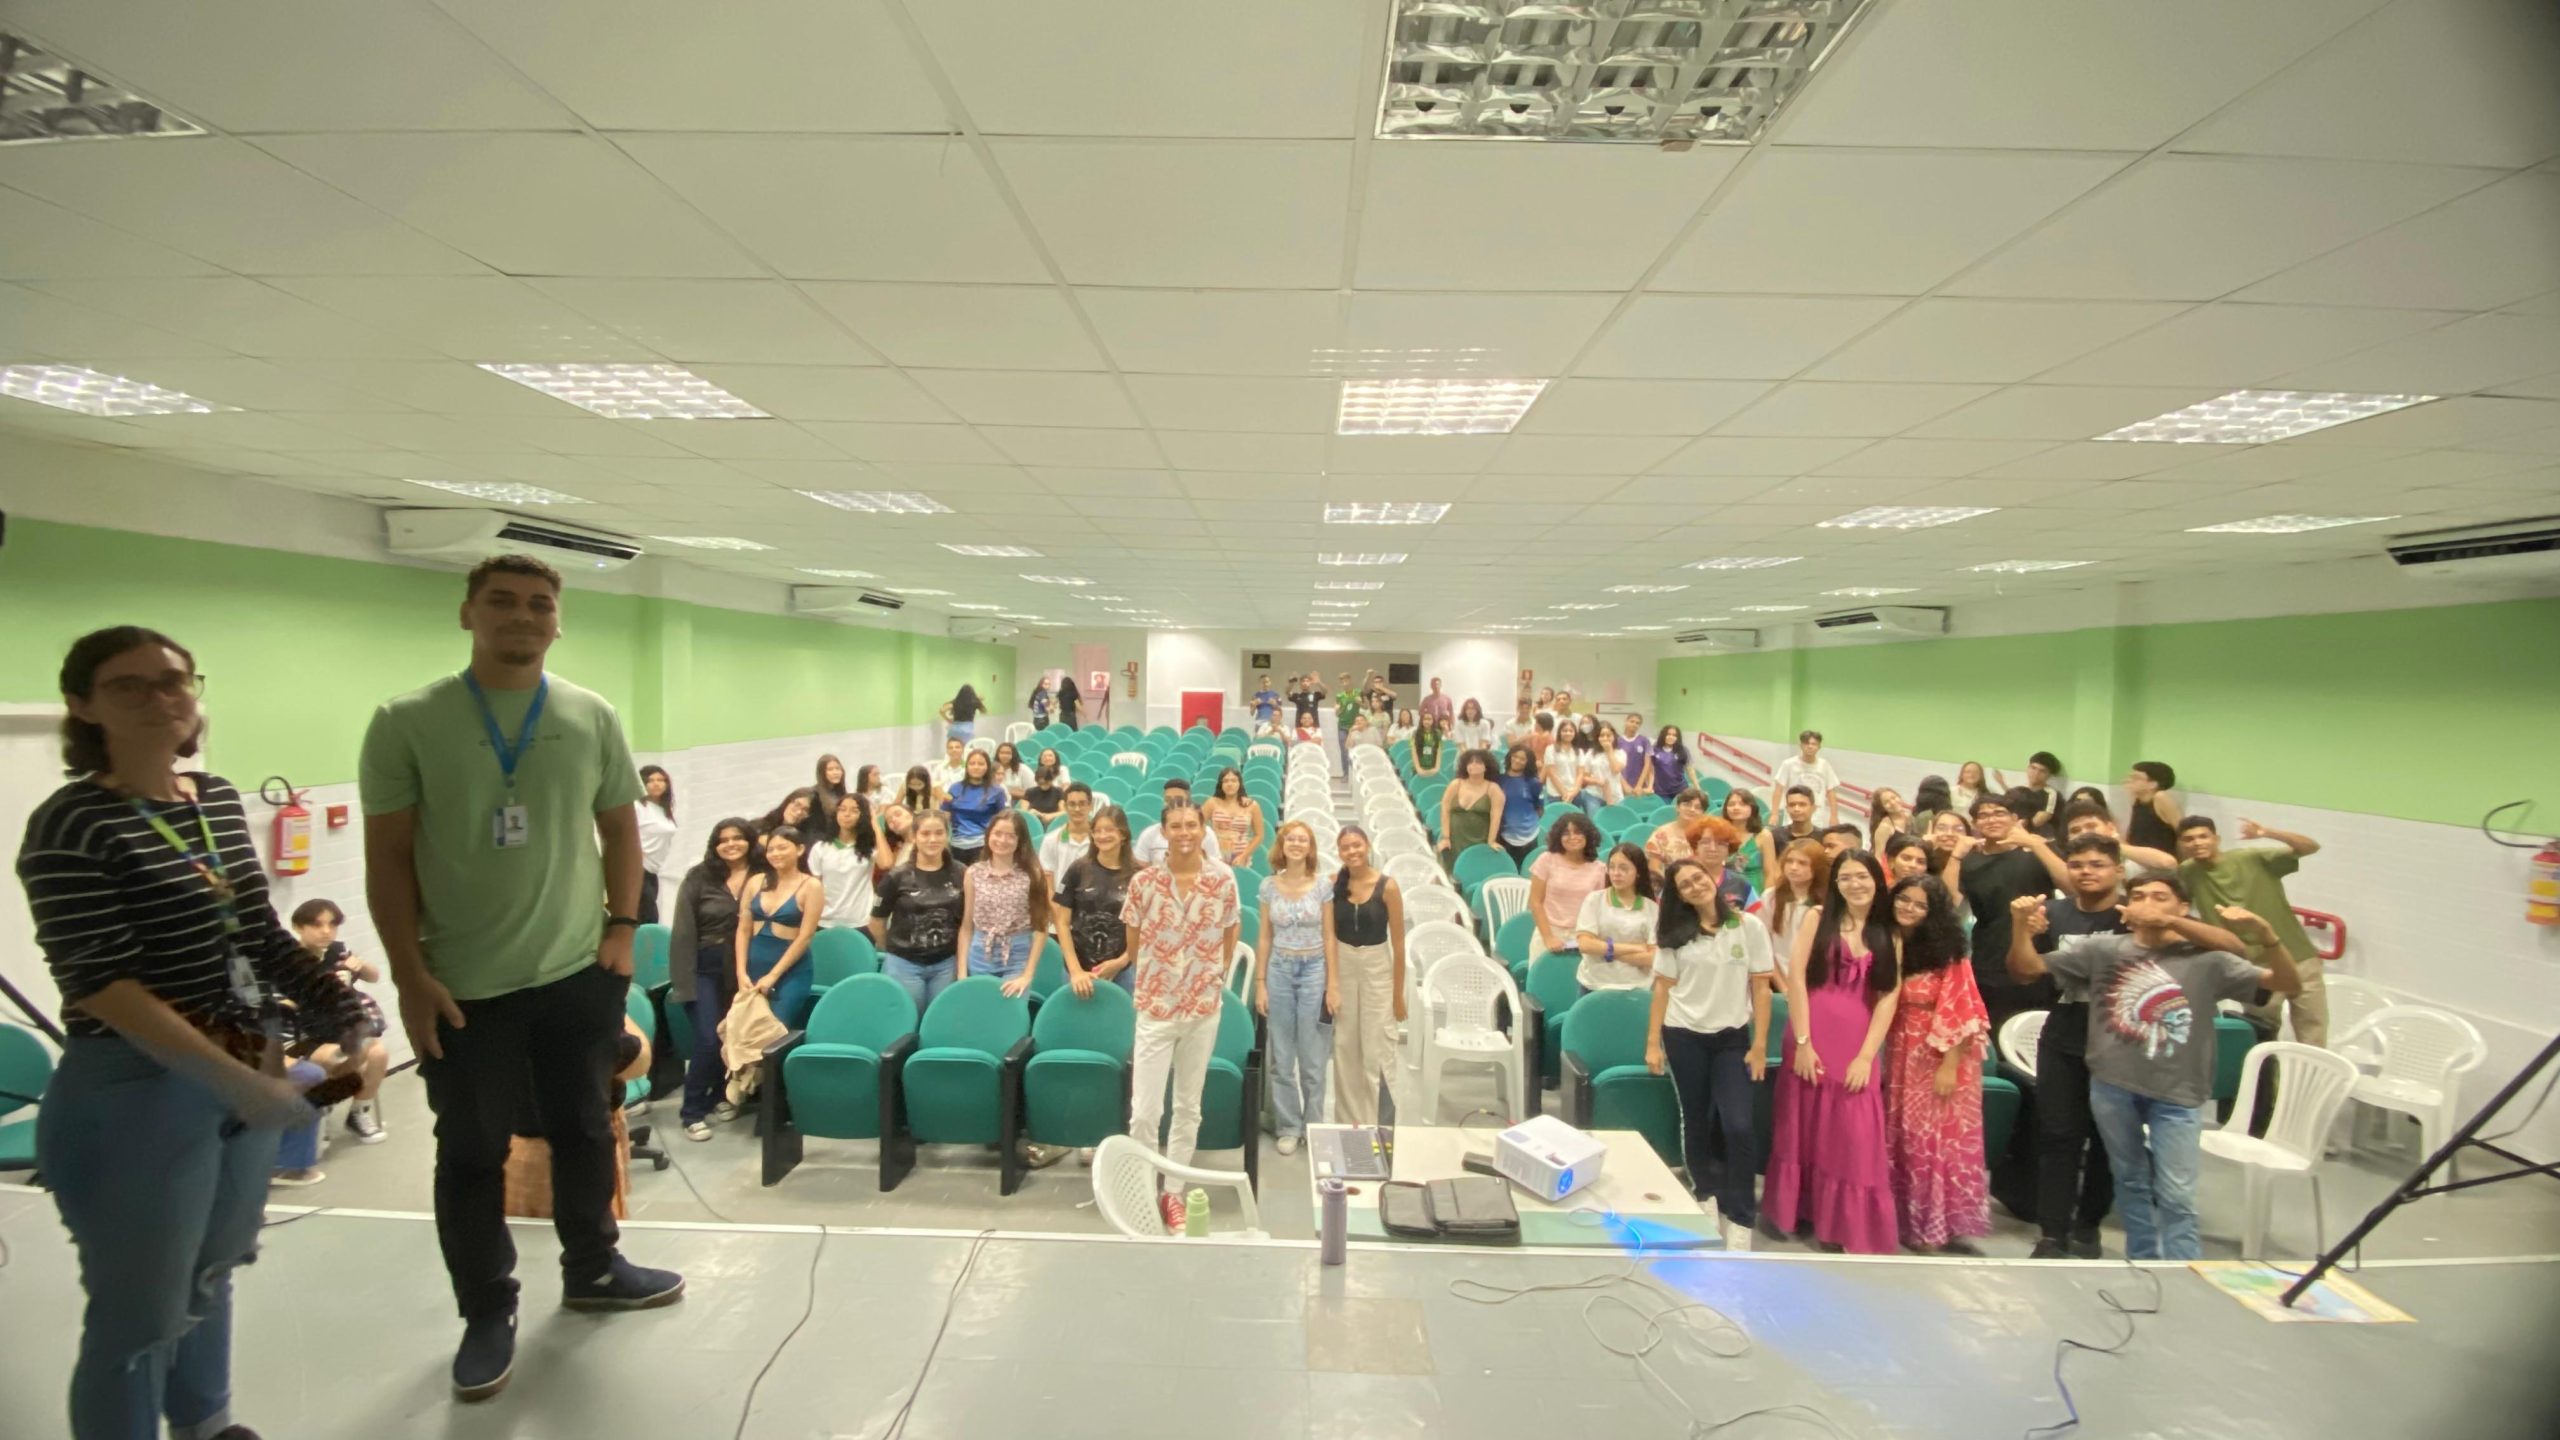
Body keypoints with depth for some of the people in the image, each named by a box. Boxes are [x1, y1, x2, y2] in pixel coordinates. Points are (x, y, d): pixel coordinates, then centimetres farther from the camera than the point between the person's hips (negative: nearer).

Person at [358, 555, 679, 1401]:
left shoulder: (592, 717, 1)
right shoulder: (407, 724, -6)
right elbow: (388, 858, -5)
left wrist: (621, 929, 1)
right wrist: (410, 975, -9)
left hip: (580, 973, 2)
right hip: (463, 984, -2)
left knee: (584, 1130, 17)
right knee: (471, 1153, 11)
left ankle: (591, 1269, 37)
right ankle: (487, 1312, 29)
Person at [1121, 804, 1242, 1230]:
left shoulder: (1223, 881, -6)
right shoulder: (1143, 882, -9)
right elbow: (1134, 945, 4)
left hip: (1204, 1008, 2)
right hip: (1155, 1008, -2)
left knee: (1189, 1107, 13)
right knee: (1144, 1111, -3)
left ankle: (1173, 1192, 28)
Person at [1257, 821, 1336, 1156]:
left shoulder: (1322, 885, -3)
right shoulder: (1269, 885, 1)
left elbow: (1328, 937, 0)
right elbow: (1265, 937, 5)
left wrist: (1332, 984, -3)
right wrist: (1260, 982, 1)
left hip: (1314, 969, -1)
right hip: (1279, 970, 1)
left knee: (1312, 1058, 5)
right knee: (1282, 1057, 7)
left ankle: (1313, 1126, 19)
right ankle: (1288, 1127, 20)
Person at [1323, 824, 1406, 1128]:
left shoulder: (1387, 886, -13)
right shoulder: (1334, 883, -6)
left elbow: (1398, 943, -8)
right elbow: (1329, 936, -5)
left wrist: (1399, 993, -5)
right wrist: (1333, 985, -11)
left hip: (1377, 966, -3)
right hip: (1342, 963, 3)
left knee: (1376, 1046, -3)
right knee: (1345, 1046, 11)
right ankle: (1348, 1120, 25)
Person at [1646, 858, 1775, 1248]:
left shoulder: (1749, 926, -3)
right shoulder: (1674, 934, 2)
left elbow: (1761, 988, -2)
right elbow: (1663, 988, 3)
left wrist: (1760, 1045, -5)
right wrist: (1653, 1042, -1)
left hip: (1732, 1038, -1)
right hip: (1684, 1037, 1)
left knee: (1740, 1127, -11)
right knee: (1696, 1124, 10)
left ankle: (1739, 1217, 5)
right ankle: (1707, 1194, 30)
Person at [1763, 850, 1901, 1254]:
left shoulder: (1890, 935, 7)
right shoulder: (1818, 919, 1)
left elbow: (1888, 996, 1)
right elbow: (1796, 977, -5)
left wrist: (1866, 1055, -8)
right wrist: (1802, 1042, -11)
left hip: (1858, 1045, 1)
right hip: (1812, 1038, -1)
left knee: (1854, 1138, 0)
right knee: (1804, 1127, 8)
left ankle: (1850, 1226, 14)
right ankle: (1800, 1210, 24)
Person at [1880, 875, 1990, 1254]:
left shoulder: (1948, 954, -10)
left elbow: (1960, 1013, -13)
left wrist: (1949, 1066, -16)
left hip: (1943, 1056, -5)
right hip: (1901, 1055, 5)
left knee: (1941, 1140, 2)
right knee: (1902, 1140, 11)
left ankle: (1937, 1227, 12)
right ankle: (1911, 1222, 23)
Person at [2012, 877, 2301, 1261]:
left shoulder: (2207, 959, -2)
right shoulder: (2102, 949, 1)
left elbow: (2289, 984, -7)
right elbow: (2029, 967, 0)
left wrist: (2265, 933, -24)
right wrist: (2022, 928, -19)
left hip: (2177, 1094, -2)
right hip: (2112, 1086, 2)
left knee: (2175, 1197, 0)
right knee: (2130, 1182, 17)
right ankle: (2142, 1262, 34)